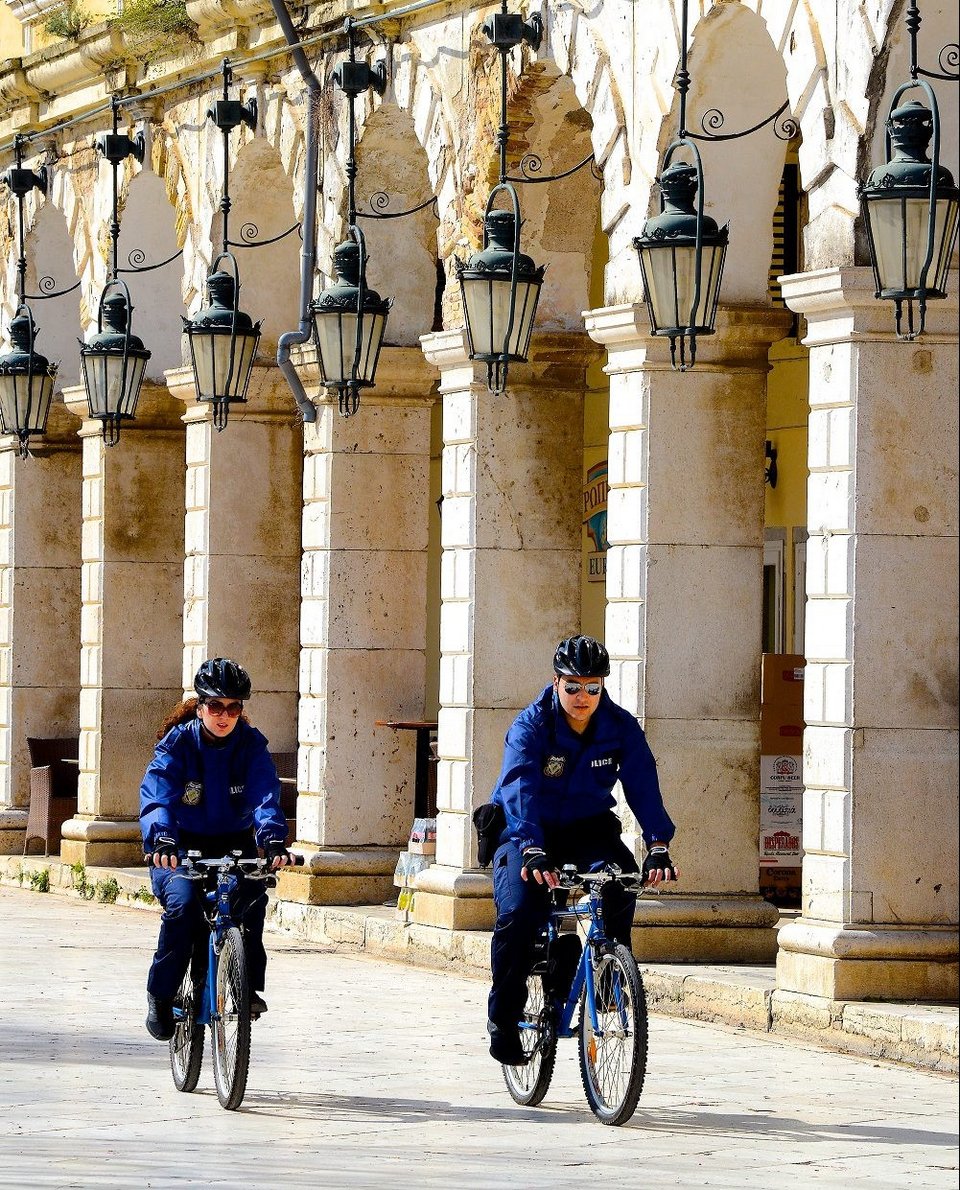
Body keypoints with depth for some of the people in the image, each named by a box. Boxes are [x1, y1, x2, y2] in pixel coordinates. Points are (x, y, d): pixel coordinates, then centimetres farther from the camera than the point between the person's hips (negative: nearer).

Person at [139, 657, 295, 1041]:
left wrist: (272, 838, -43)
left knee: (252, 895, -29)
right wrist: (161, 839, -47)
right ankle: (161, 995, -12)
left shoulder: (251, 745, -7)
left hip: (234, 844, 1)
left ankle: (248, 987, -16)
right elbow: (156, 794, -26)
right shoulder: (176, 743, -11)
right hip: (183, 847, -1)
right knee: (182, 902, -29)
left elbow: (265, 795, -22)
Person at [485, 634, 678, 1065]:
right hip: (529, 832, -2)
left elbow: (643, 785, -19)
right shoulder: (530, 726, -18)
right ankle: (503, 1019, -7)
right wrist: (532, 850, -49)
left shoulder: (621, 727, -9)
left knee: (620, 880, -30)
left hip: (588, 830, 2)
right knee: (518, 912, -26)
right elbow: (520, 788, -33)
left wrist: (658, 844, -36)